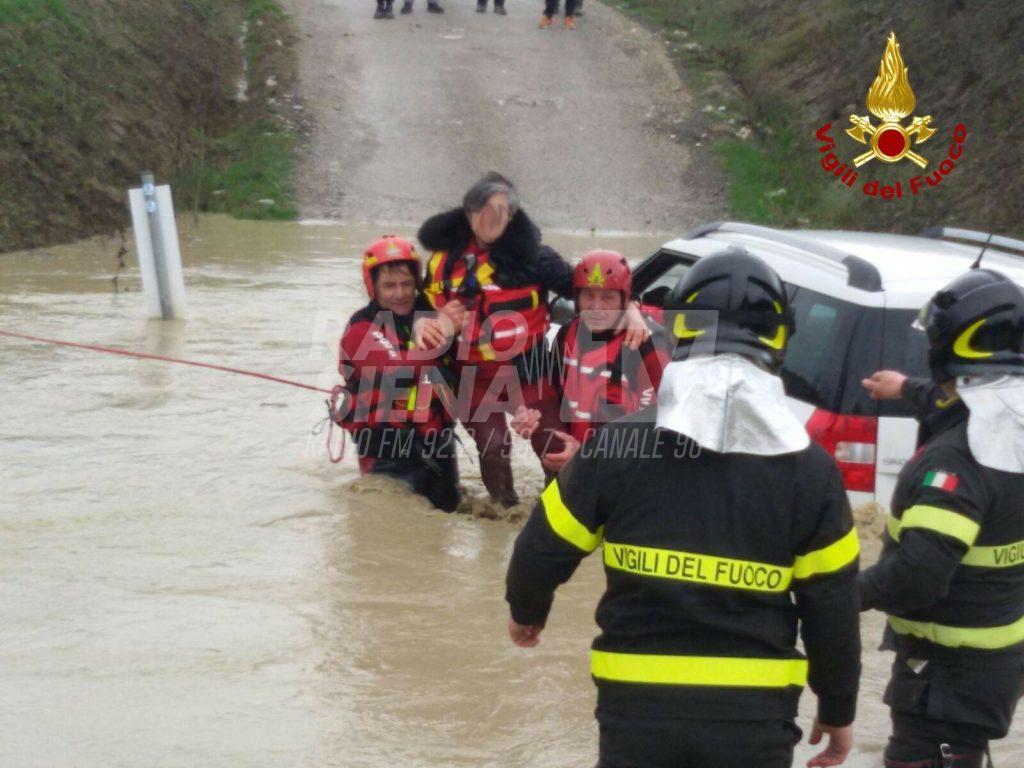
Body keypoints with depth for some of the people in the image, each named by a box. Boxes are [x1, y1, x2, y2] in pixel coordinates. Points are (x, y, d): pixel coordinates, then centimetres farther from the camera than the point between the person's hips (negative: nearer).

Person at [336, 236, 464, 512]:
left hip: (435, 431, 6)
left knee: (448, 505, 12)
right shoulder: (362, 329, -11)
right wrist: (439, 335, -33)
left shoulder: (427, 313, 8)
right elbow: (399, 371, -27)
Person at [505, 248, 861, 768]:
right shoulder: (807, 470, -3)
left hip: (639, 711, 0)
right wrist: (837, 710, 15)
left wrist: (527, 612, 26)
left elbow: (545, 550, 4)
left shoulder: (620, 446, -5)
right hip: (755, 719, 0)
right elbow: (832, 611, 1)